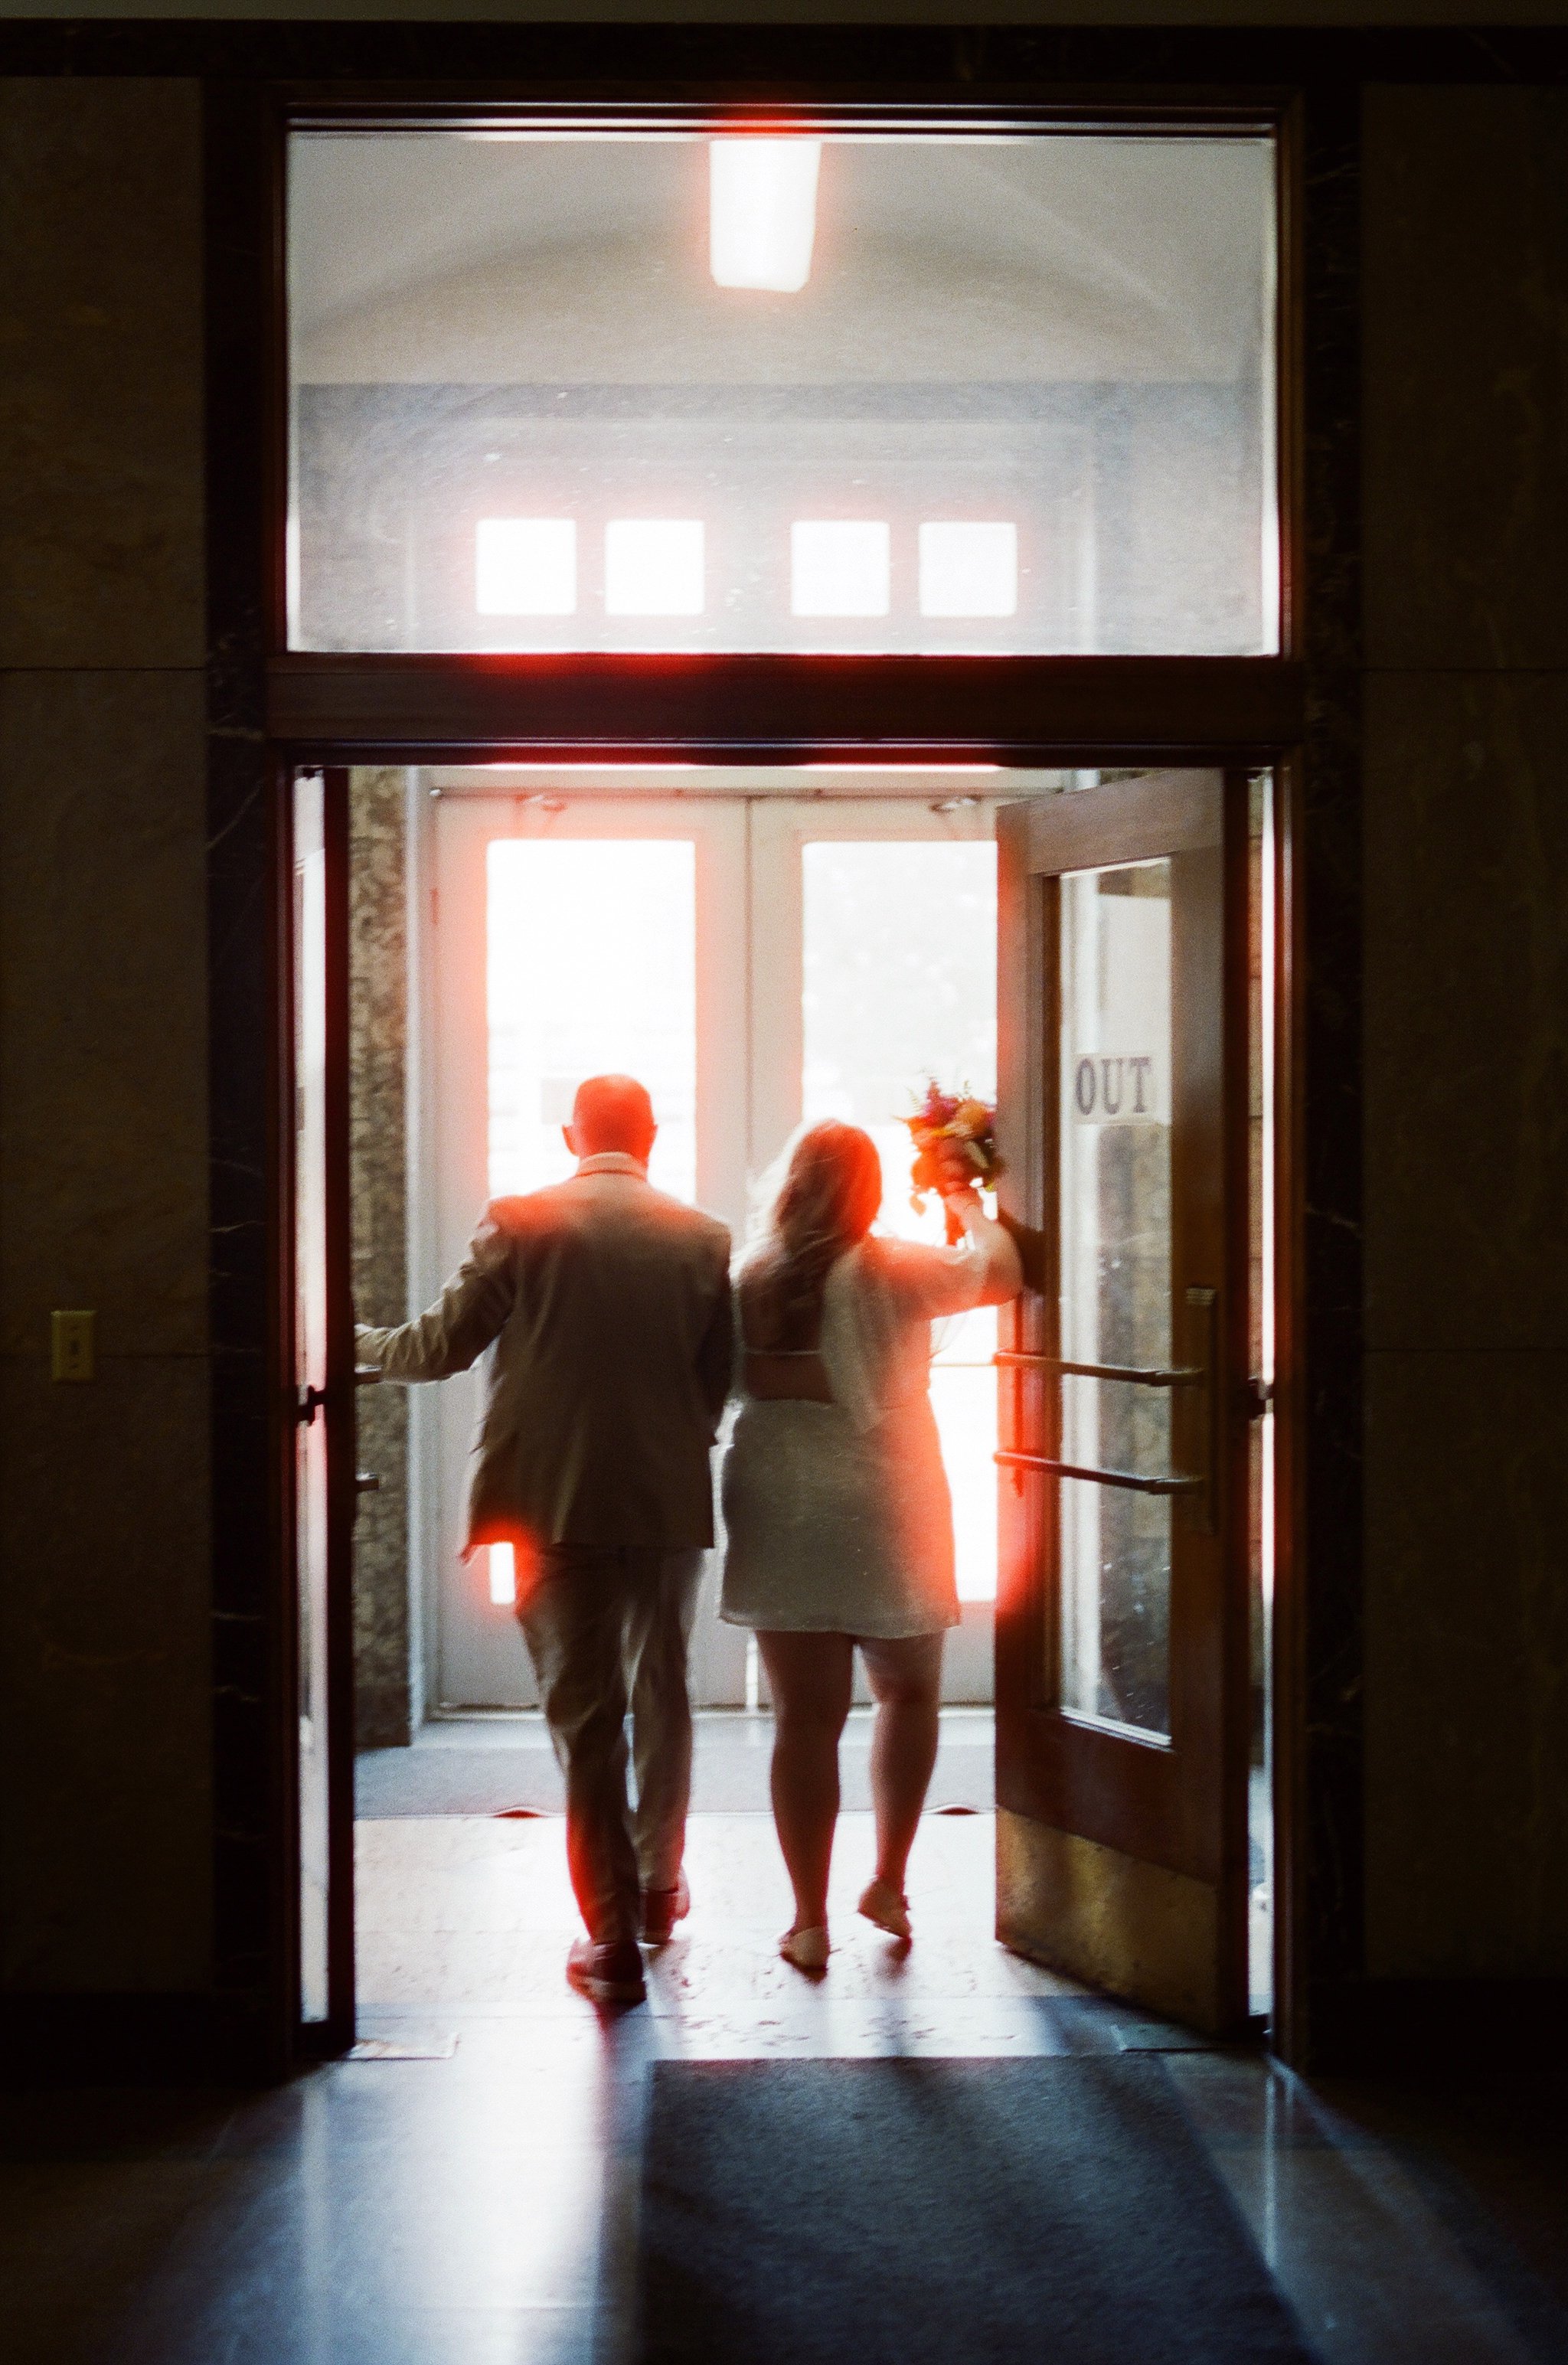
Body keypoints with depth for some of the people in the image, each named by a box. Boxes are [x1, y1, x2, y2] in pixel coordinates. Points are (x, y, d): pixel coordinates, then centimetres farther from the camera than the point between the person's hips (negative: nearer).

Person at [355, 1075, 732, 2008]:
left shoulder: (520, 1224, -6)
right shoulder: (704, 1239, 0)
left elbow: (442, 1346, -2)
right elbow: (719, 1380, 5)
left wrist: (363, 1344, 17)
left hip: (556, 1505, -2)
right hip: (670, 1502, 2)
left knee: (584, 1710, 2)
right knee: (662, 1689, 21)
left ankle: (613, 1937, 1)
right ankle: (660, 1885, 35)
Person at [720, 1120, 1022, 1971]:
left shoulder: (751, 1277, -1)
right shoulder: (890, 1272, -10)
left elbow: (740, 1382, 5)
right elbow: (998, 1272, -1)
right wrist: (965, 1200, 14)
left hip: (775, 1509, 2)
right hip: (882, 1507, -2)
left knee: (806, 1716, 5)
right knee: (908, 1693, 19)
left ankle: (810, 1919, 7)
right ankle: (888, 1880, 16)